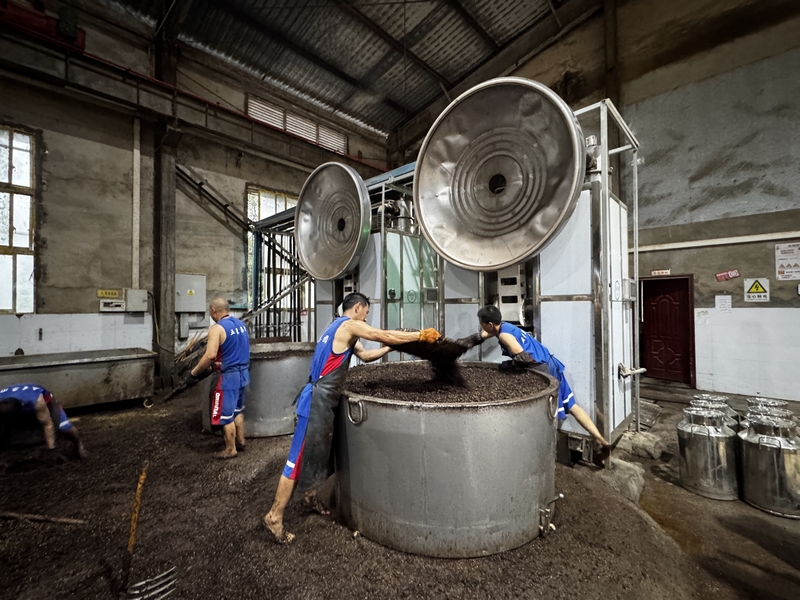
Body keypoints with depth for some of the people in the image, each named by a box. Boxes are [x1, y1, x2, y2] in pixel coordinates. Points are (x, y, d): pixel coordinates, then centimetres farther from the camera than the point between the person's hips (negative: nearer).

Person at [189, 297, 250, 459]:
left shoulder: (217, 328, -18)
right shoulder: (241, 324, 7)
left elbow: (210, 355, -26)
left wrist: (194, 372, -13)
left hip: (228, 376, -8)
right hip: (243, 372, 8)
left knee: (226, 413, 5)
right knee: (238, 409, 21)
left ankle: (230, 450, 17)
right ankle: (240, 441, 32)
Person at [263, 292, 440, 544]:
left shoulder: (341, 330, 16)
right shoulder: (350, 325, -13)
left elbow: (365, 355, 19)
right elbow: (386, 335, -15)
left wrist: (391, 347, 13)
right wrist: (421, 335, -6)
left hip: (324, 400, 10)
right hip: (317, 401, -10)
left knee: (321, 453, 22)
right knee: (301, 457, 0)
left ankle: (312, 496, 40)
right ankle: (274, 515, 13)